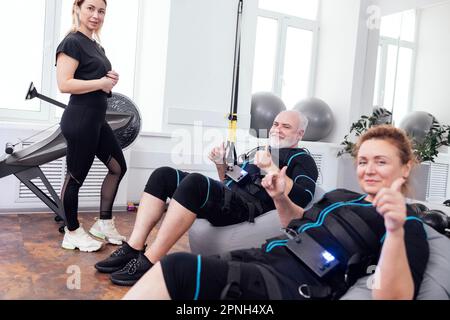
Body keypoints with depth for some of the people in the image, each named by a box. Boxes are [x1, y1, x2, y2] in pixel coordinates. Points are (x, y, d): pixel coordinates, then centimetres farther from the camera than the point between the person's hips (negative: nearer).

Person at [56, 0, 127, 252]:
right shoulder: (72, 43, -10)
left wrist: (111, 80, 9)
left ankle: (104, 224, 24)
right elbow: (64, 84, -20)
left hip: (97, 120, 10)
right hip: (80, 120, -10)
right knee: (76, 176, 2)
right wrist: (101, 82, -14)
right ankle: (72, 233, 18)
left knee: (118, 167, 13)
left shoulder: (97, 47, 17)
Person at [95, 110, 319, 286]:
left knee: (194, 182, -34)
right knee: (164, 175, -4)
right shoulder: (261, 151, 31)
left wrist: (271, 168, -17)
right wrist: (221, 164, 15)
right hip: (228, 197, 9)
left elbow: (302, 198, -13)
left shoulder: (302, 159, 7)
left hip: (251, 206, -9)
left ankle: (149, 262, -30)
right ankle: (134, 248, -13)